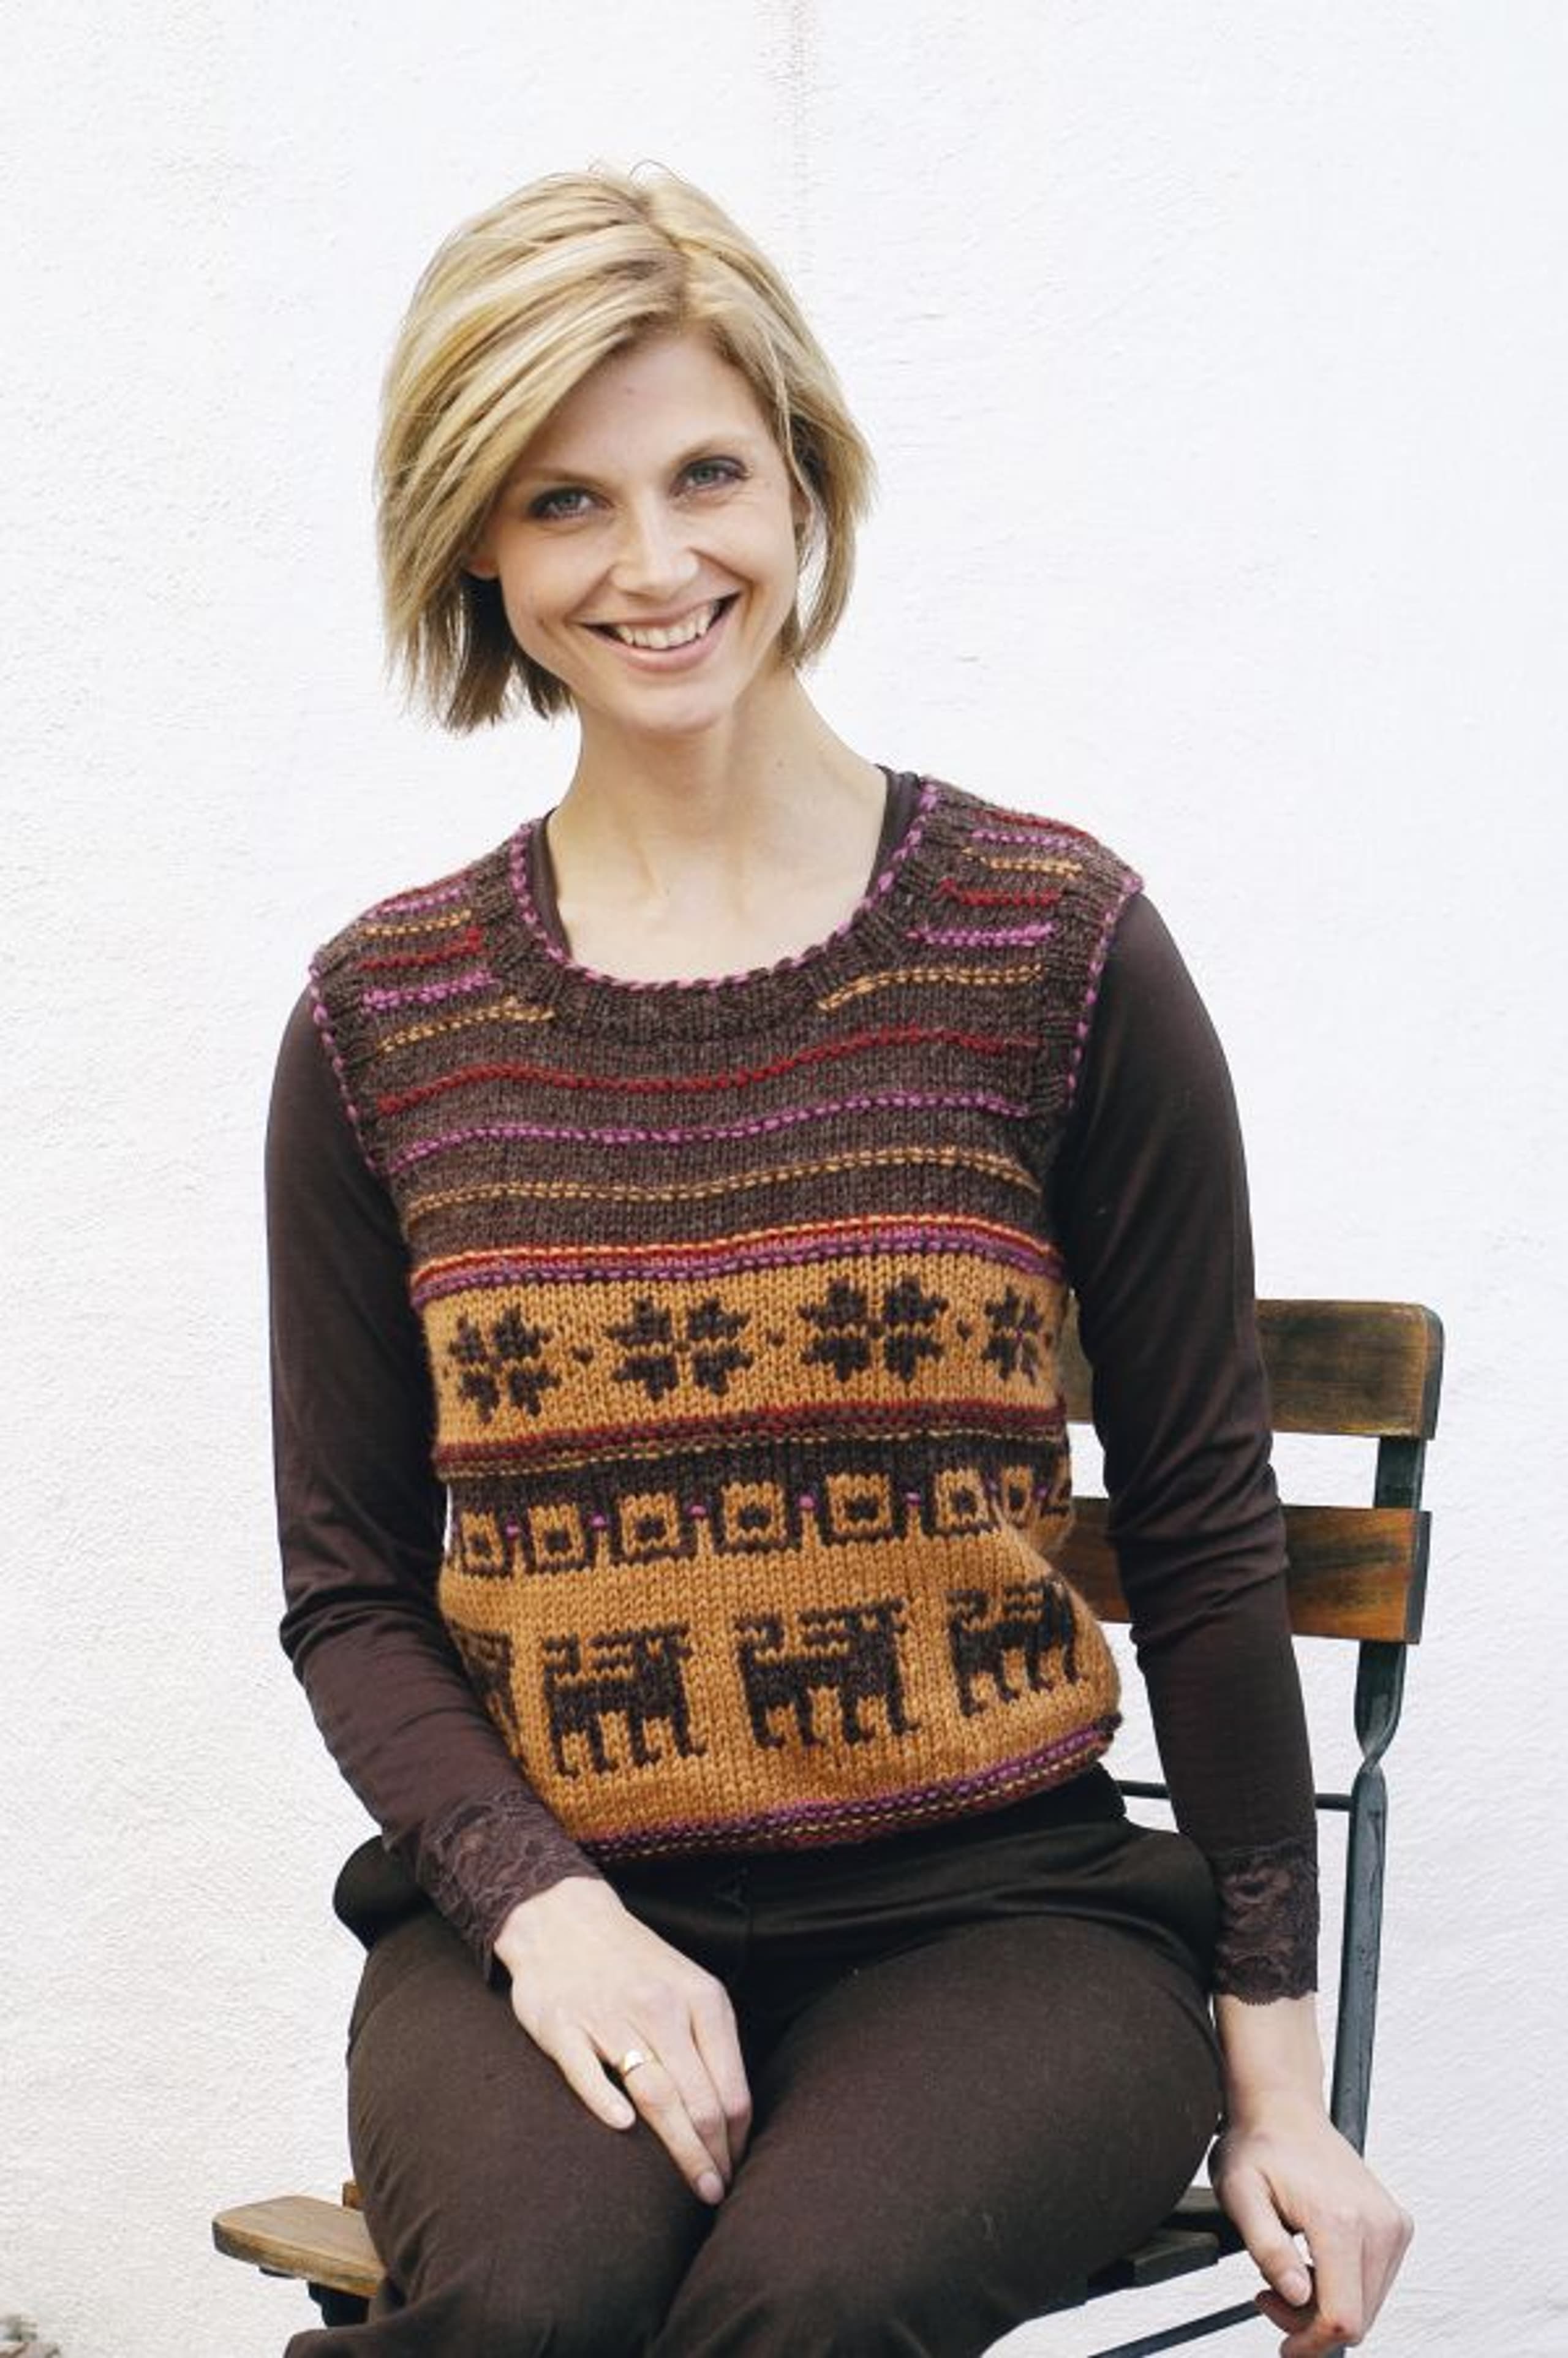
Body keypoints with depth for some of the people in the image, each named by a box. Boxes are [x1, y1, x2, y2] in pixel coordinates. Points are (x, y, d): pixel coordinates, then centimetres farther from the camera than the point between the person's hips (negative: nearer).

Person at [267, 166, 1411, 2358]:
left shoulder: (1054, 940, -1)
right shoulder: (385, 1022, 4)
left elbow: (1203, 1528, 3)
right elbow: (352, 1591, 8)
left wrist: (1278, 2071, 2)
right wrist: (547, 1906, -11)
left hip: (996, 1907, -1)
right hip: (541, 1908, 1)